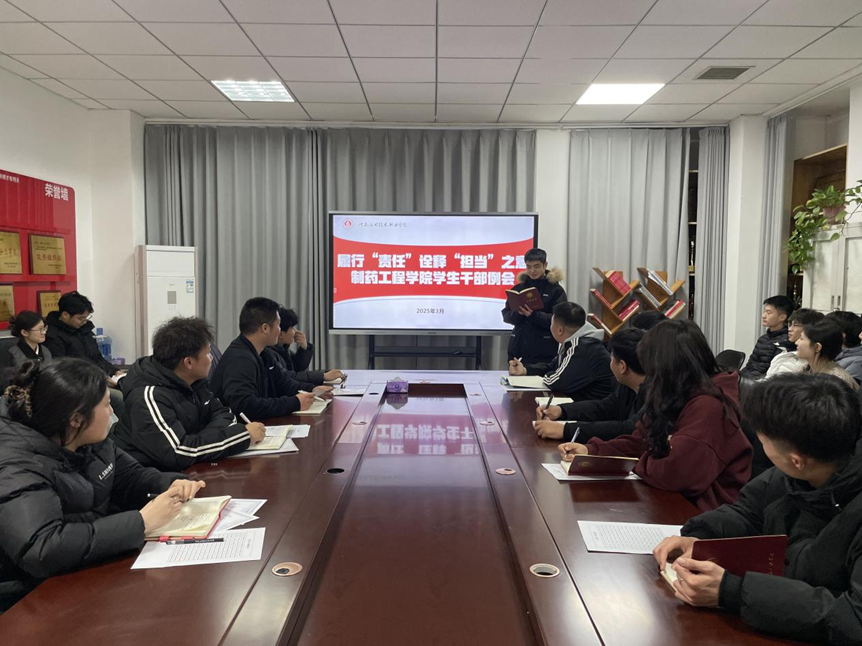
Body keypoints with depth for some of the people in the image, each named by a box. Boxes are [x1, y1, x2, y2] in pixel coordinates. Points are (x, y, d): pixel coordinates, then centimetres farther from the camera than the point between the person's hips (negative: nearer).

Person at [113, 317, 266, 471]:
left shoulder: (193, 381, -1)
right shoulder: (149, 396, -25)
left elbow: (222, 413, 3)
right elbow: (178, 453, -33)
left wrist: (208, 438, -20)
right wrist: (243, 434, -29)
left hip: (185, 470, 7)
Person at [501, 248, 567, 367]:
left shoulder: (556, 290, 1)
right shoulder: (518, 288, 11)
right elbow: (506, 315, 8)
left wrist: (534, 315, -21)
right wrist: (518, 313, -13)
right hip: (518, 349, 3)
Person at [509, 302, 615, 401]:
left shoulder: (583, 348, -24)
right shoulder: (572, 342, 8)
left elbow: (557, 382, -25)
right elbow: (553, 366, 21)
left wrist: (546, 377, -4)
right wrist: (525, 370, 8)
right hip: (580, 402, 8)